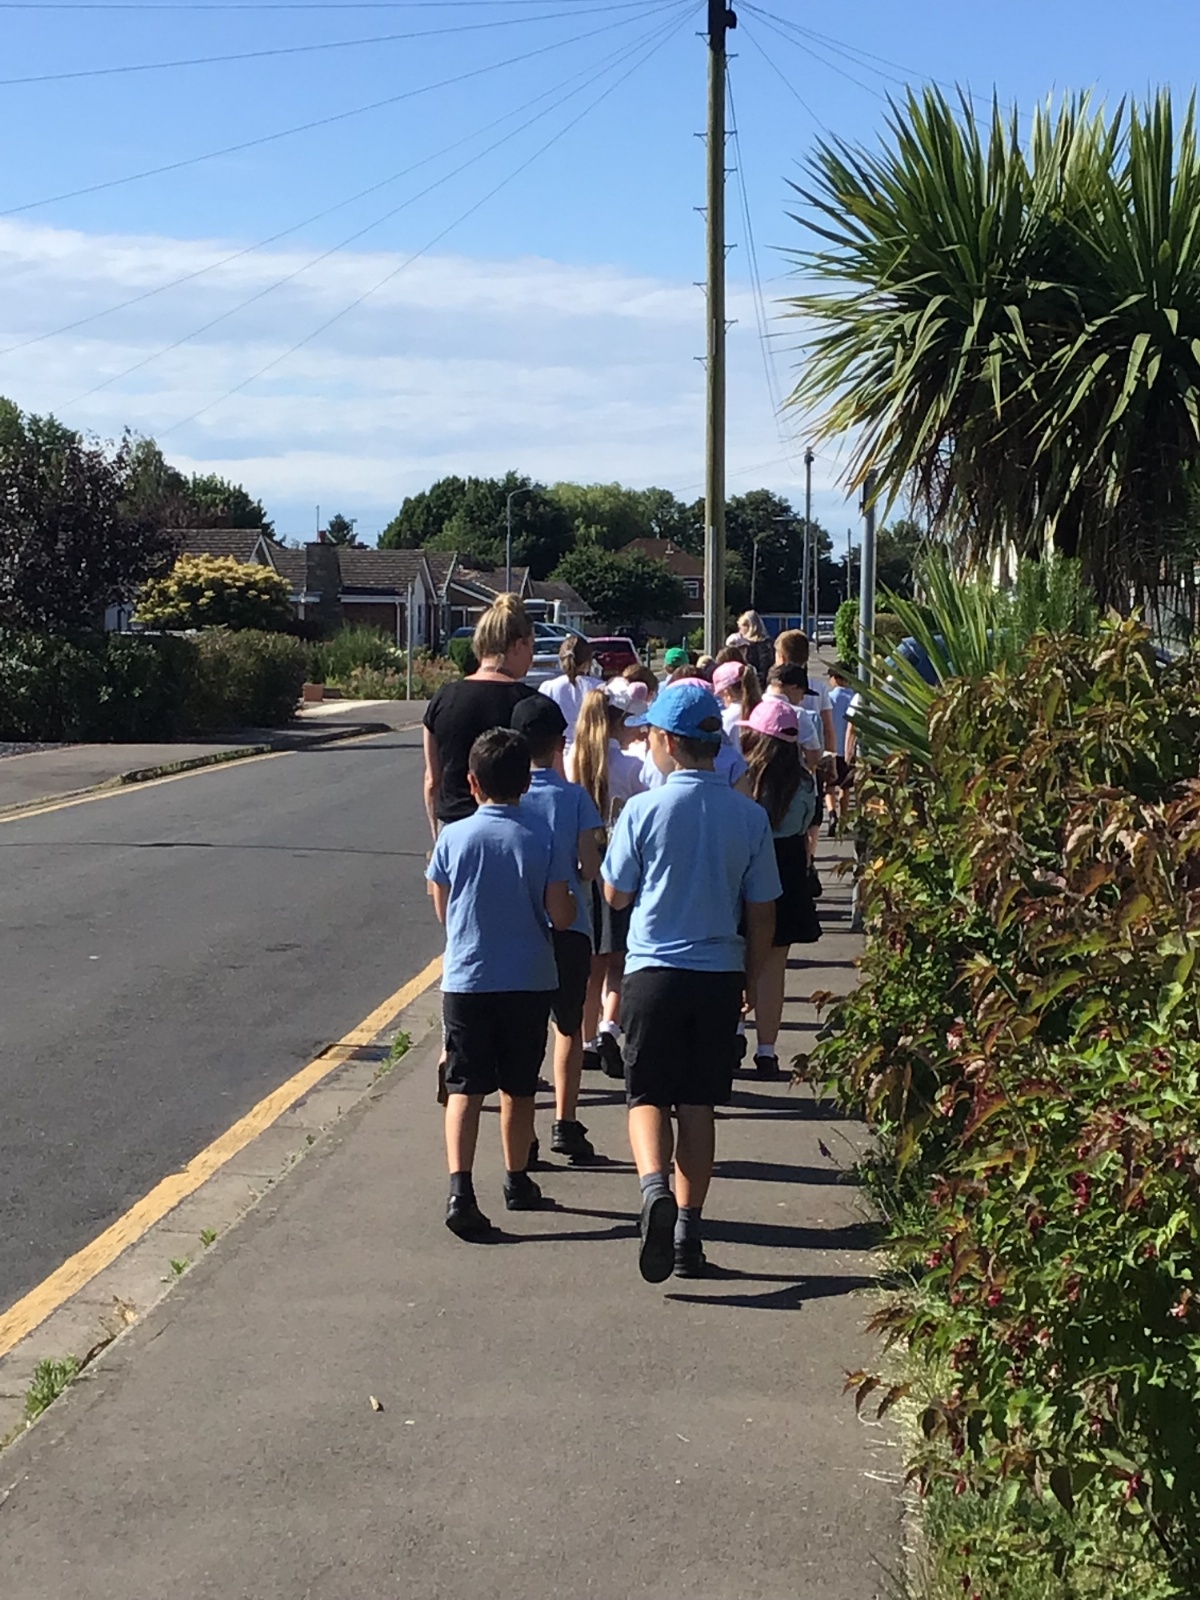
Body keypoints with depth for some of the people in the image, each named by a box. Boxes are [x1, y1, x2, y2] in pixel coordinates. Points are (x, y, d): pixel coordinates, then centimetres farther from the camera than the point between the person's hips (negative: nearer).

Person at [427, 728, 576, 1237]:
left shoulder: (453, 838, -6)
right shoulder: (543, 838, -8)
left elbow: (443, 912, 4)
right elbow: (560, 915, -9)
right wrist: (571, 901, 13)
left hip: (466, 980, 0)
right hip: (529, 981, 1)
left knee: (464, 1088, 3)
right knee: (518, 1088, 15)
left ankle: (460, 1189, -12)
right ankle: (517, 1181, 29)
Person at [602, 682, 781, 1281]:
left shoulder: (643, 810, -9)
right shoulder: (750, 816, -1)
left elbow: (616, 896, 1)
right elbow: (762, 911, 4)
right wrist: (750, 979, 16)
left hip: (655, 970, -2)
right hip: (720, 975, 3)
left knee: (648, 1095, 6)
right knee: (699, 1103, 11)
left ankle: (654, 1188, -20)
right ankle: (687, 1231, 14)